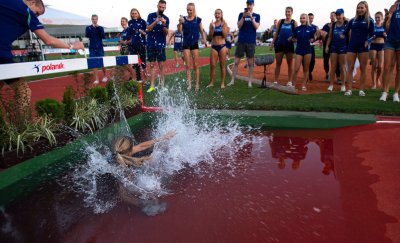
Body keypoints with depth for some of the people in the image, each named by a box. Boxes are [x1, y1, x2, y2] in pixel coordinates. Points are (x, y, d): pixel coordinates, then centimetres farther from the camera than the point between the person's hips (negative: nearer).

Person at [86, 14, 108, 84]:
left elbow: (103, 36, -6)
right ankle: (96, 79, -1)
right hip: (92, 48, 0)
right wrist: (92, 28, -16)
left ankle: (105, 76, 23)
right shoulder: (88, 28, 5)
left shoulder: (101, 28, 6)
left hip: (100, 47, 0)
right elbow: (87, 35, -9)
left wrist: (98, 28, -14)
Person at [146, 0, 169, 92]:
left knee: (161, 65, -1)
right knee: (152, 65, 2)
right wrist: (156, 21, -21)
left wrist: (164, 25, -21)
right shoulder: (151, 16, 2)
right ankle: (152, 85, 4)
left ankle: (162, 85, 3)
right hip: (151, 44, 0)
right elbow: (148, 29, -7)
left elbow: (166, 33, -2)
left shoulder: (166, 18, 4)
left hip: (161, 45, 0)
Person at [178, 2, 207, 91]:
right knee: (188, 65, 1)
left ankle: (197, 84, 9)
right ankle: (189, 84, 7)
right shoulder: (183, 19, 3)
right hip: (186, 44, 1)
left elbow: (202, 31, 6)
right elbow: (179, 31, -6)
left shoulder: (198, 19, 1)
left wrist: (204, 39, -11)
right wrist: (180, 23, -24)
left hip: (195, 44, -1)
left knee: (195, 65, 2)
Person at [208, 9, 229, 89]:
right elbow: (210, 35, -3)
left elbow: (225, 36, -8)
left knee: (222, 65, 3)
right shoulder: (212, 24, 6)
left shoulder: (224, 24, 1)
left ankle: (222, 83, 10)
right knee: (212, 65, 0)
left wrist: (223, 27, -16)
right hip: (214, 46, 2)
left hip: (222, 46, -2)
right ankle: (211, 82, 10)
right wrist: (213, 27, -16)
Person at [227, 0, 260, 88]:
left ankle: (250, 82, 8)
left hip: (251, 42, 0)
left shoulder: (257, 16, 8)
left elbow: (256, 27, -6)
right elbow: (239, 26, -3)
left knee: (250, 63, 2)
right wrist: (243, 16, -16)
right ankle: (232, 80, 5)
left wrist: (251, 17, -17)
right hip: (241, 41, 0)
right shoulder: (241, 14, 8)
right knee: (236, 62, 0)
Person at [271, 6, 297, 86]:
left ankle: (290, 81, 11)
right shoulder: (280, 21, 8)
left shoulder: (294, 22, 3)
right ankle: (276, 81, 8)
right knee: (278, 63, 3)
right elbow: (276, 33, 11)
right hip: (279, 44, 2)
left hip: (289, 45, -1)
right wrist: (273, 42, 6)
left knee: (290, 63, 5)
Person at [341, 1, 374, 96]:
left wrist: (367, 41, -14)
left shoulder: (369, 20, 4)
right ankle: (349, 89, -1)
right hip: (352, 46, 2)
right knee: (350, 68, -3)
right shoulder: (353, 20, 11)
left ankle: (361, 90, 7)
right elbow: (345, 32, 13)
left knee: (363, 69, 1)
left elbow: (371, 35, 3)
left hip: (363, 47, -2)